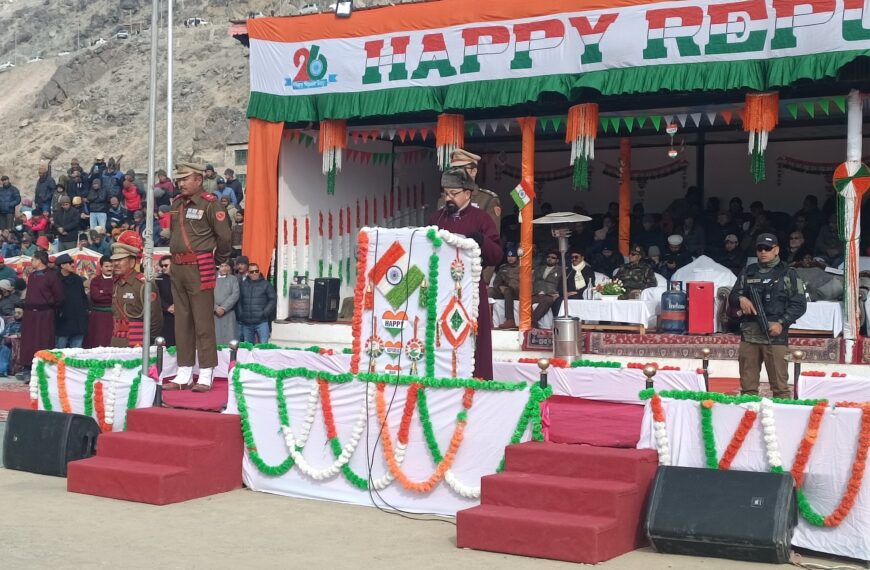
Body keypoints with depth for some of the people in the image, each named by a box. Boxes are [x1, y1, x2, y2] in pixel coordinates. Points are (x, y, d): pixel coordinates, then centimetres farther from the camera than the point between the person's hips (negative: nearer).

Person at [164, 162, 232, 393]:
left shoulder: (209, 204, -8)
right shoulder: (177, 203, 14)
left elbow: (224, 236, -8)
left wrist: (219, 260, 4)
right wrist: (176, 256, 16)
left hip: (200, 269, -8)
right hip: (178, 268, 8)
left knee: (203, 321, -6)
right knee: (182, 321, 11)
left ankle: (206, 375, -2)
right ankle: (184, 374, 18)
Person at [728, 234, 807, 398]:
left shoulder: (787, 274, 8)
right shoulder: (748, 272, 18)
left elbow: (799, 304, 4)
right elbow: (732, 297, 20)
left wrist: (781, 323, -9)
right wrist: (740, 299, -3)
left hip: (775, 334, -3)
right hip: (749, 334, 4)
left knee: (779, 385, -6)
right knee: (747, 385, 5)